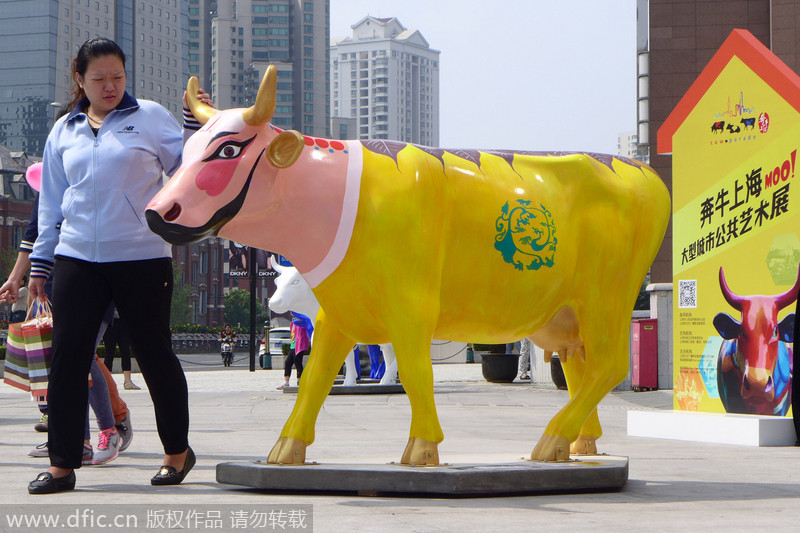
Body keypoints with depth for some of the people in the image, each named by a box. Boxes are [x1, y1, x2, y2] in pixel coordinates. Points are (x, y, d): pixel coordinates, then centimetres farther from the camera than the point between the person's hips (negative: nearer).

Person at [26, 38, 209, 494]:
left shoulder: (150, 117, 4)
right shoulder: (64, 131, 14)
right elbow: (51, 202, 19)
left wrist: (197, 119, -8)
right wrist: (40, 263, 16)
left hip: (142, 258, -3)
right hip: (77, 260, 3)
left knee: (155, 354, 5)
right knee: (67, 358, -2)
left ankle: (178, 451, 22)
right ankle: (62, 464, 5)